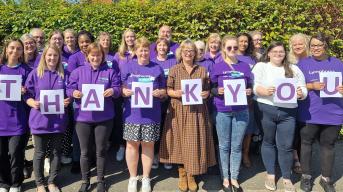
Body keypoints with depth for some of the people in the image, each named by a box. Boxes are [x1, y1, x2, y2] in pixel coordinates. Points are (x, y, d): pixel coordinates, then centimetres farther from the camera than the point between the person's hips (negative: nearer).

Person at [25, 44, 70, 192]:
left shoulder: (64, 75, 6)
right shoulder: (35, 74, 0)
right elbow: (27, 95, -1)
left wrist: (68, 101, -13)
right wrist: (33, 103, -21)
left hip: (58, 119, 2)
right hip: (40, 119, -2)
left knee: (56, 152, 10)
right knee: (40, 153, 8)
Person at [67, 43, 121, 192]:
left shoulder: (110, 72, 3)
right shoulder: (78, 71, 6)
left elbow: (118, 89, -1)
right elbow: (69, 89, 2)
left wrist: (112, 91, -23)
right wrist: (74, 93, -20)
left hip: (104, 117, -1)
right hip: (83, 117, 1)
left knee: (101, 150, 10)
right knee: (85, 151, 9)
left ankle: (100, 180, 26)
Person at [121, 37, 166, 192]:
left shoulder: (157, 68, 7)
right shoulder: (128, 67, 5)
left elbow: (164, 90, 9)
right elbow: (120, 87, 5)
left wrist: (160, 92, -12)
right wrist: (125, 91, -16)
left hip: (151, 114, 0)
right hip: (132, 113, 0)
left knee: (148, 145, 7)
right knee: (132, 144, 5)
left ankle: (146, 178, 24)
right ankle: (133, 178, 22)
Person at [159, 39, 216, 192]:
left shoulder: (202, 70, 9)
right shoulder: (174, 70, 4)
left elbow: (207, 90, 12)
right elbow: (168, 90, 1)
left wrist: (206, 94, -10)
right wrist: (176, 93, -18)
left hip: (197, 111, 1)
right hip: (179, 111, -1)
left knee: (194, 142, 1)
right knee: (180, 141, 3)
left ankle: (191, 175, 17)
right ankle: (182, 174, 19)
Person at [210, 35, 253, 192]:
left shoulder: (245, 66, 7)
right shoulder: (217, 67, 1)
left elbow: (249, 87, 13)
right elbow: (211, 88, 3)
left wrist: (249, 91, -8)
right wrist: (218, 91, -17)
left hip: (241, 111, 2)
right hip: (222, 111, -2)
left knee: (237, 146, 8)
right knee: (224, 146, 7)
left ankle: (234, 178, 21)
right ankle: (225, 178, 21)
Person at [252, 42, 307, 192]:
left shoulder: (294, 69, 13)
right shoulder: (260, 66, 5)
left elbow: (303, 89, 10)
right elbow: (253, 86, -6)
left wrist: (301, 94, -12)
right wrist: (264, 91, -25)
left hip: (288, 112, 2)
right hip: (266, 110, -2)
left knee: (286, 146, 4)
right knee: (269, 142, 11)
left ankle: (287, 178, 21)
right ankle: (270, 175, 26)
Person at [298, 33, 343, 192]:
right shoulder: (303, 63, 3)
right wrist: (312, 86, -17)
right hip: (309, 113, -1)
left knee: (328, 145, 9)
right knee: (306, 143, 8)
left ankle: (326, 178, 23)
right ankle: (306, 176, 23)